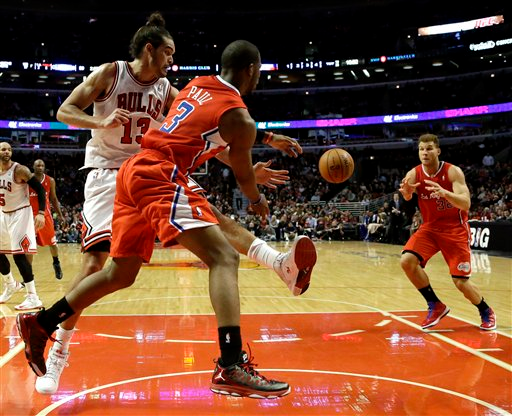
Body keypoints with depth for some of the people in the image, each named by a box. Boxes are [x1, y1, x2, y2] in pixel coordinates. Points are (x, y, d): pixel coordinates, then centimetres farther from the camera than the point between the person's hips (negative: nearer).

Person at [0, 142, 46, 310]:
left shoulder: (19, 170, -15)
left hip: (20, 214, -7)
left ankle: (33, 298, -14)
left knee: (19, 254, -16)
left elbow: (40, 189, -17)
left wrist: (41, 213, -26)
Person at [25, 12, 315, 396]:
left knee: (209, 210, -15)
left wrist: (245, 169, -3)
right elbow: (64, 112, -6)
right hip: (108, 173, -4)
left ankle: (283, 265, -26)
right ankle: (59, 351, -3)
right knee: (95, 260, -15)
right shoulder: (110, 73, -5)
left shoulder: (166, 91, 5)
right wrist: (102, 122, -28)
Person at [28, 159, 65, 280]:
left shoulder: (50, 181, 0)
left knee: (52, 242, 8)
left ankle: (56, 263, 34)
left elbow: (53, 199, 10)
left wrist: (60, 214, 7)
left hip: (45, 214, 2)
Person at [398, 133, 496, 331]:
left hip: (455, 229, -3)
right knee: (407, 261, -19)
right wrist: (406, 192, -54)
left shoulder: (453, 172, -18)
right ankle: (436, 306, 0)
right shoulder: (414, 174, -10)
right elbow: (408, 197, -29)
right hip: (429, 227, 3)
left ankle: (486, 312, 25)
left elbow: (466, 204, -29)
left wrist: (444, 193, -49)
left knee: (461, 282, -7)